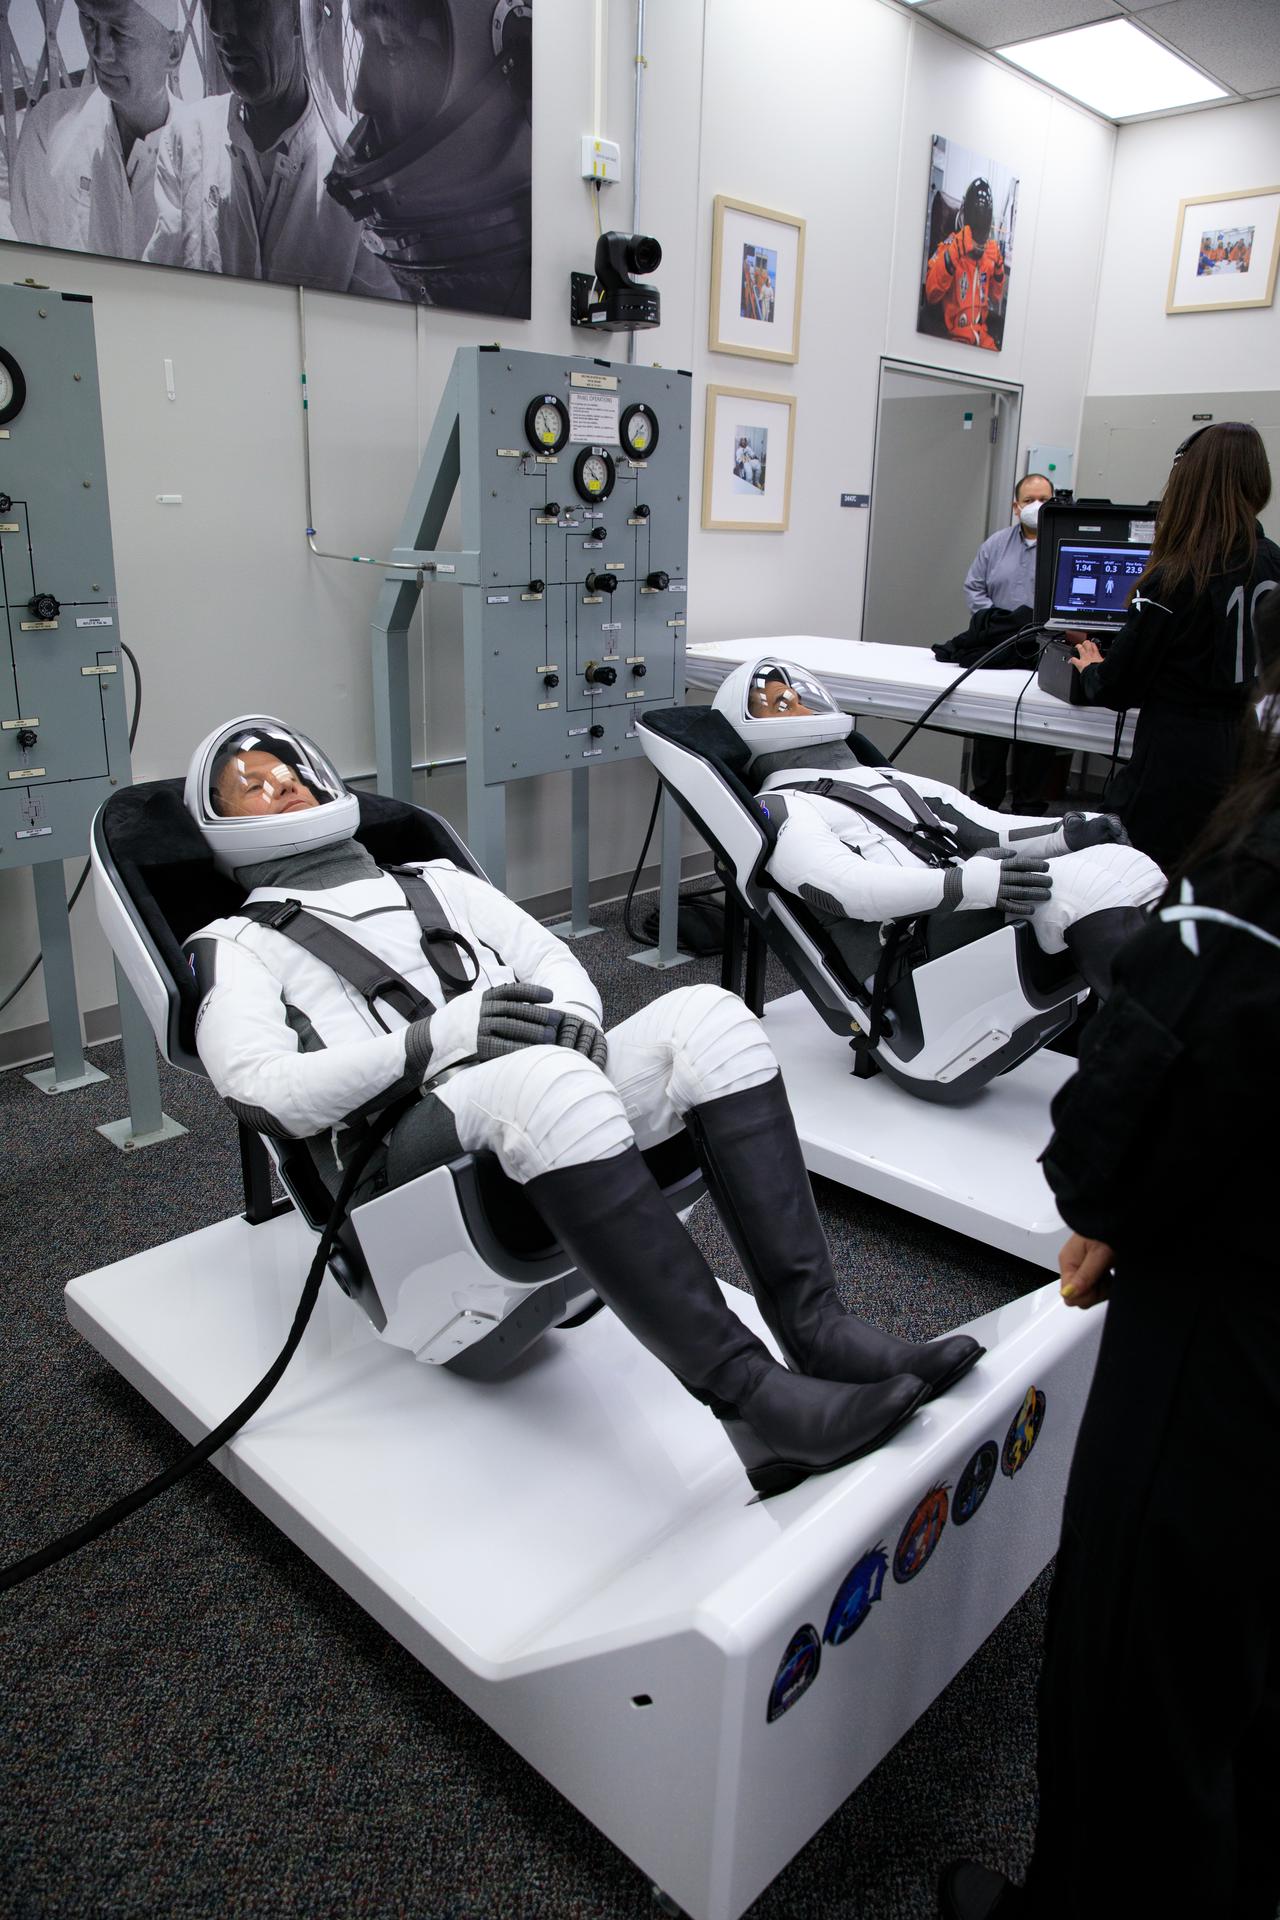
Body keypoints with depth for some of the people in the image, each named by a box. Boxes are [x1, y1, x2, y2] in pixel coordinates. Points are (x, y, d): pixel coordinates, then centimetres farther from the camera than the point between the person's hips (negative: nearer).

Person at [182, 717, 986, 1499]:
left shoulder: (439, 882, 30)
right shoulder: (238, 946, 16)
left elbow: (557, 962, 19)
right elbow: (263, 1091, -3)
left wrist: (572, 1016, -7)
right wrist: (432, 1041, -17)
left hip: (537, 1103, 5)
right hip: (407, 1159, -5)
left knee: (705, 1017, -21)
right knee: (543, 1077, -37)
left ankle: (818, 1329, -26)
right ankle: (753, 1398, -39)